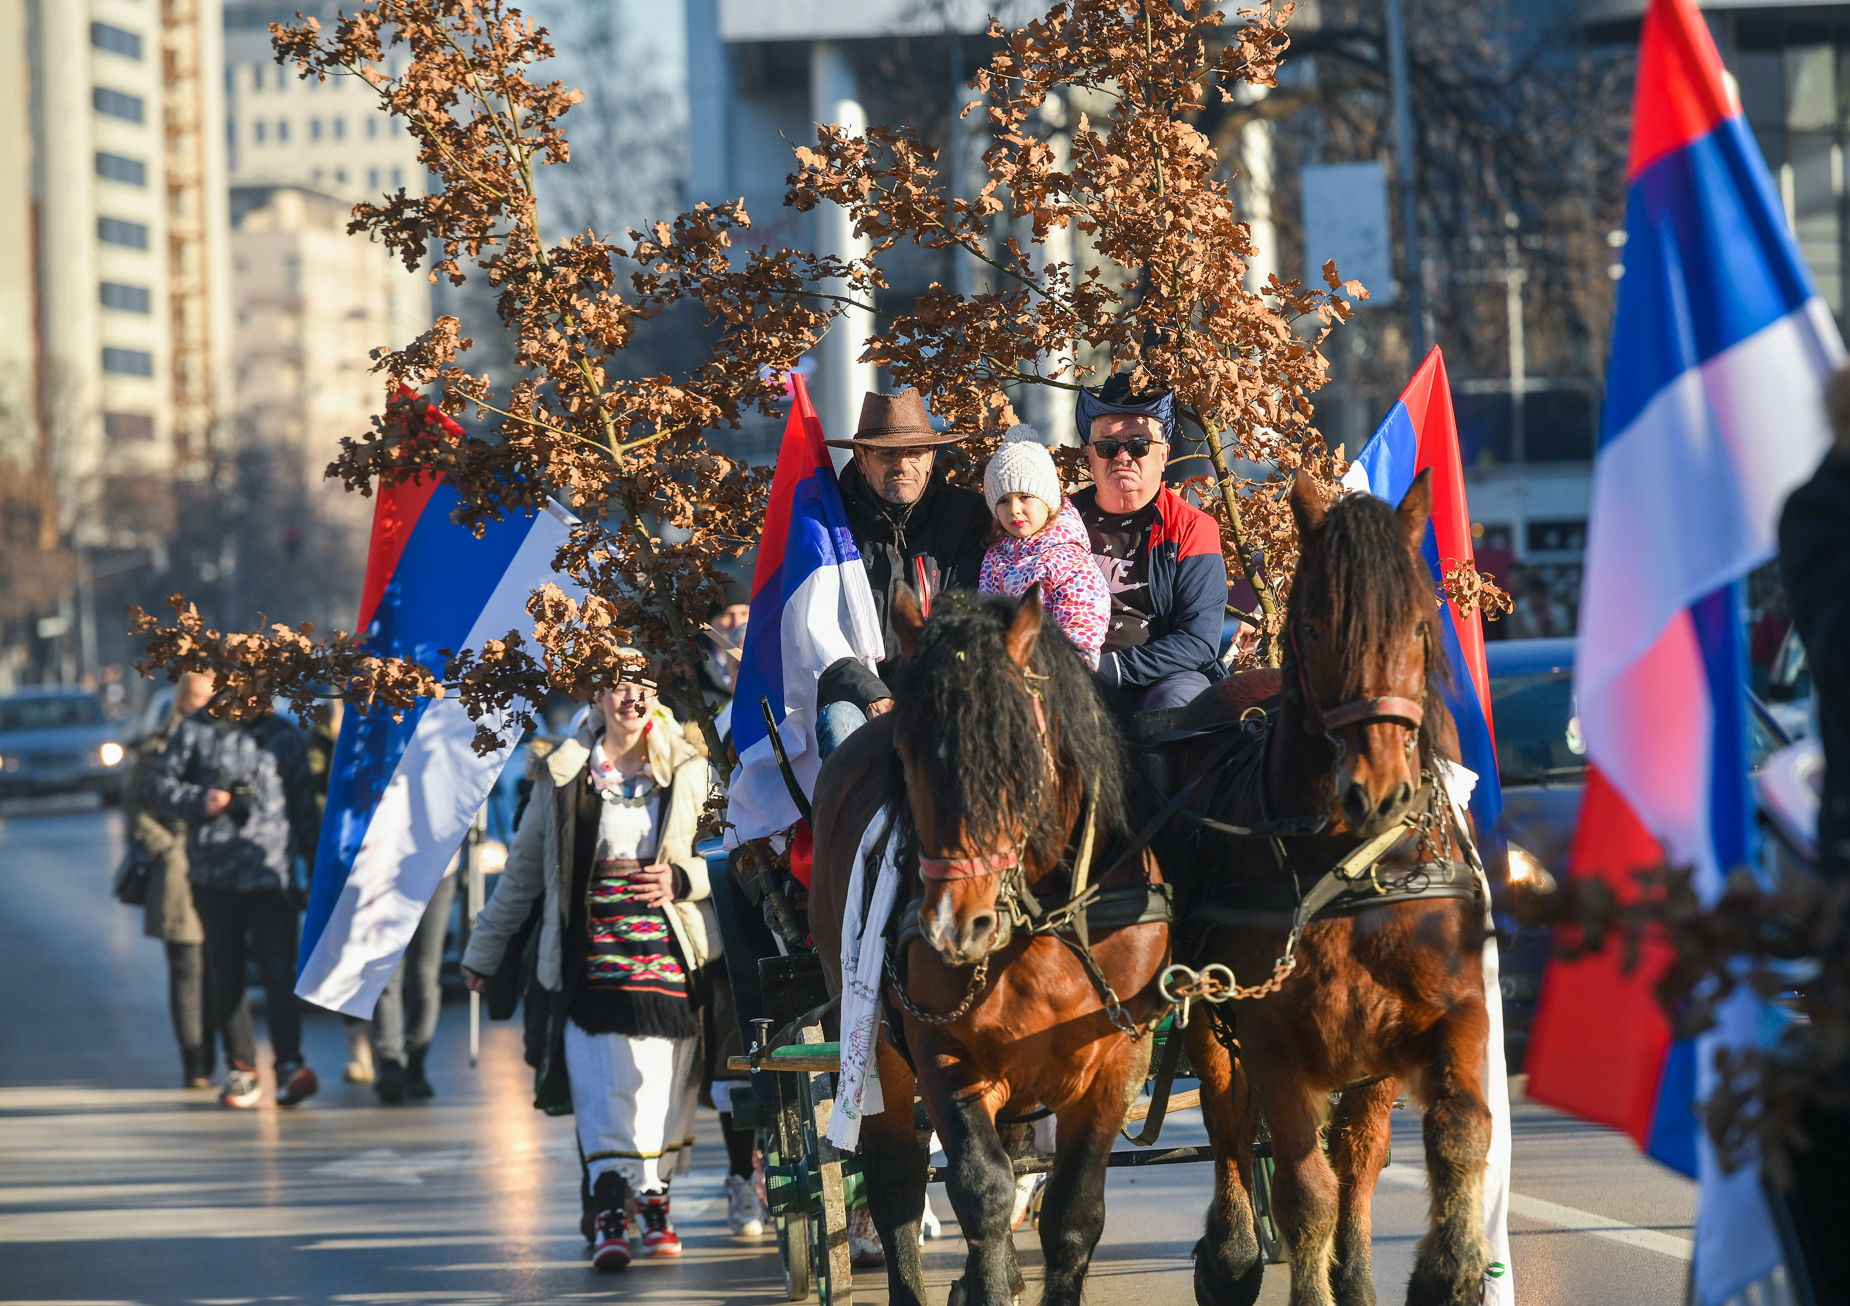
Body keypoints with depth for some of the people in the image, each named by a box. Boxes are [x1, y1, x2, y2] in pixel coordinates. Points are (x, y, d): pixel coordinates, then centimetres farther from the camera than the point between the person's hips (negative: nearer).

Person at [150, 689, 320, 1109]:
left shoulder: (285, 737, 10)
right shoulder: (194, 732, 6)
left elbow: (304, 808, 16)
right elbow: (159, 786, 6)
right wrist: (199, 802, -12)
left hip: (272, 874, -1)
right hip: (214, 876, 1)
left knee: (279, 970, -13)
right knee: (224, 976, 6)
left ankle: (289, 1064, -20)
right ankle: (242, 1069, 15)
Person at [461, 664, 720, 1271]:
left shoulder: (688, 771, 9)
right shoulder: (562, 774, 9)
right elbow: (524, 868, 17)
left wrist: (682, 878, -10)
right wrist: (486, 949, 21)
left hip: (670, 956, 1)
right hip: (592, 958, -1)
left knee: (665, 1088, 0)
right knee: (603, 1079, -15)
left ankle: (655, 1201, 18)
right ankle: (609, 1213, -18)